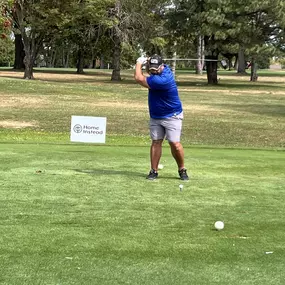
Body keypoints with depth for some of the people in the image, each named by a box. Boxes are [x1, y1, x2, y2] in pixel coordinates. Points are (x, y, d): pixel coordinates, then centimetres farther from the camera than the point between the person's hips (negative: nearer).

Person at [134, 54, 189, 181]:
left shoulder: (162, 80, -29)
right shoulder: (165, 68, -3)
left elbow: (139, 78, -21)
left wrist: (139, 63, -4)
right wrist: (146, 62, -2)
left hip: (171, 116, -8)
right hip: (155, 116, 8)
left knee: (175, 143, -11)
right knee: (156, 142, 1)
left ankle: (182, 169, 6)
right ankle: (154, 171, 3)